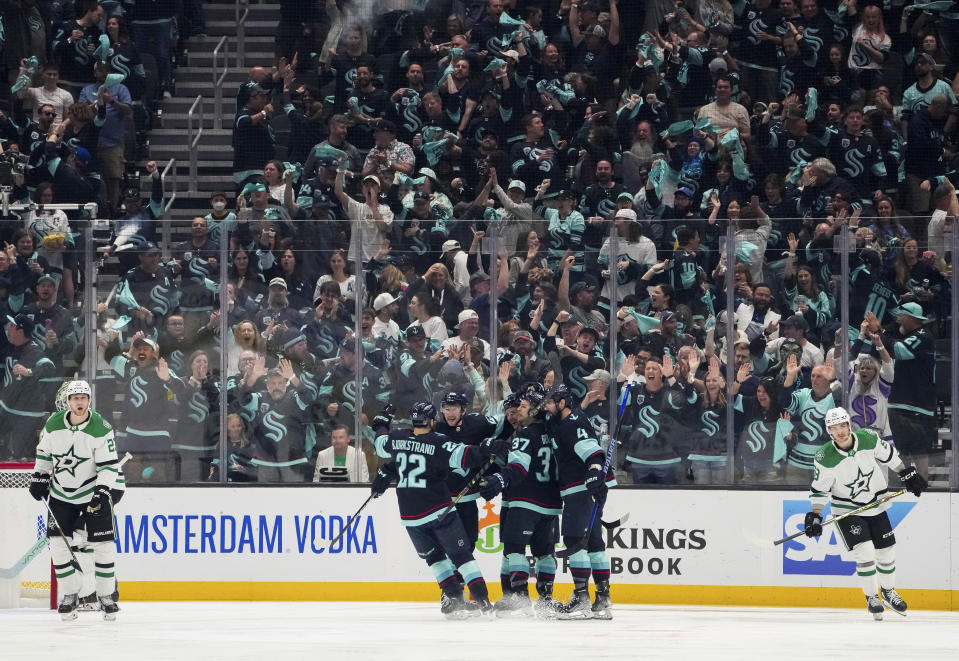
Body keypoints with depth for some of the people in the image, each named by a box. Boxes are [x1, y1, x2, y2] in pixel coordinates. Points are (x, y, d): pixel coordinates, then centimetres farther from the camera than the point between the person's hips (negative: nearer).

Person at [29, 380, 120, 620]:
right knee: (58, 542, -5)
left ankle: (106, 596, 5)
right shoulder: (54, 424, -6)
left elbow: (109, 465, -16)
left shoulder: (101, 428, -16)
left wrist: (102, 492, -25)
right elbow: (44, 452, 12)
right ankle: (70, 594, 8)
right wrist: (39, 478, 7)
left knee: (103, 544, -7)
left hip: (93, 492, -3)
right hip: (60, 494, 3)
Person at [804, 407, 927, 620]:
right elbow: (819, 490, -12)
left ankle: (888, 591, 32)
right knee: (864, 551, -16)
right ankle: (871, 598, 2)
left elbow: (889, 455, 3)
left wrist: (908, 474, 9)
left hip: (875, 504, 3)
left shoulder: (868, 439, -15)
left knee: (886, 550, 9)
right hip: (846, 508, -3)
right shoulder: (825, 457, -22)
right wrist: (815, 516, -19)